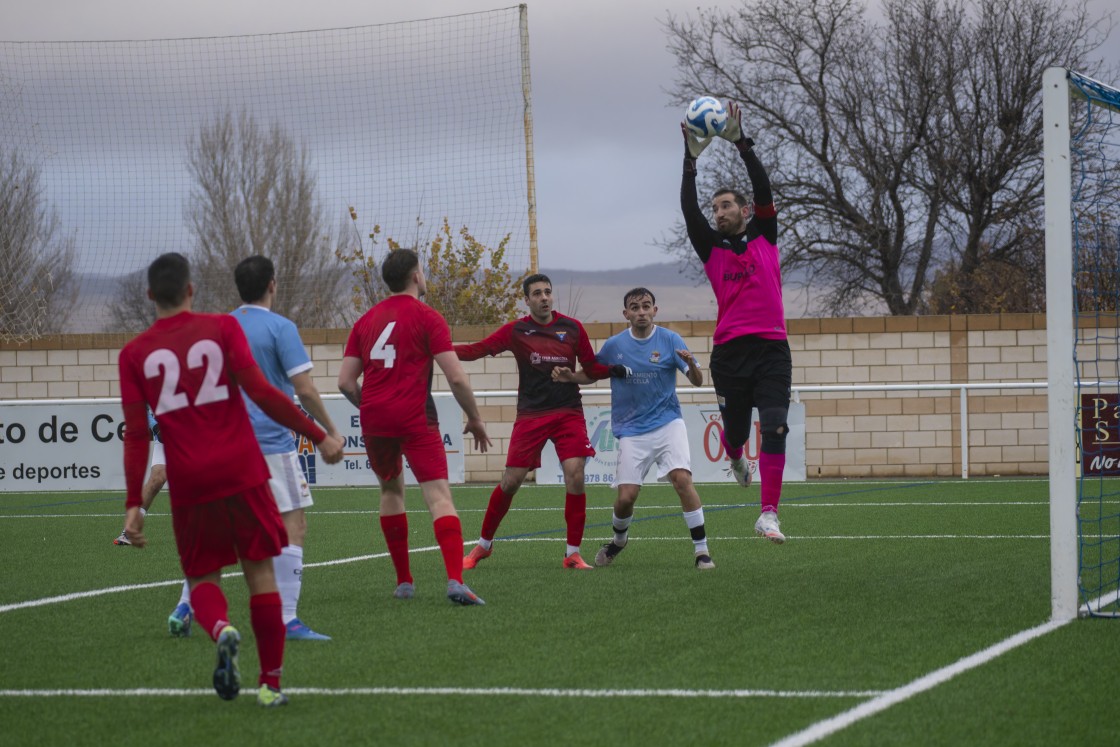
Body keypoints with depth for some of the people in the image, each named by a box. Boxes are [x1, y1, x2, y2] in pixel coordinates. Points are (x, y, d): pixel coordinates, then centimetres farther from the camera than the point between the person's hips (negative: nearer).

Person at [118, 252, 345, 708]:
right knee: (260, 572, 9)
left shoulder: (134, 354, 5)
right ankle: (270, 683, 9)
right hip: (243, 474, -1)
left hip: (188, 484, 1)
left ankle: (221, 629, -21)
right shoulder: (221, 328, 1)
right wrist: (319, 436, -5)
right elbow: (259, 391, -9)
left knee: (202, 578, 13)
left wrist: (133, 505, 4)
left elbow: (135, 435, 2)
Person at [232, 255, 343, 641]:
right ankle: (286, 619, -11)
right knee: (293, 526, -3)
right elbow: (304, 389, -12)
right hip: (270, 443, -6)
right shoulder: (280, 328, -7)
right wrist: (331, 431, 0)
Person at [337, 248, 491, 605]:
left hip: (374, 419, 5)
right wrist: (475, 419, 4)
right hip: (415, 418, -5)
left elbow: (345, 381, 10)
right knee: (439, 496, -10)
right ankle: (455, 579, -27)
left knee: (391, 490, 23)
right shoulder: (428, 318, -2)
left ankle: (403, 581, 22)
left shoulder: (366, 321, 13)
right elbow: (456, 378, -8)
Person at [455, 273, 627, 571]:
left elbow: (591, 368, 10)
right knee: (510, 481, -1)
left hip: (568, 414, 1)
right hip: (530, 416, -1)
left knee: (575, 476, -12)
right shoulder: (516, 331, 0)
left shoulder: (572, 328, 4)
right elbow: (476, 350, -4)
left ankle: (573, 553, -2)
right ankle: (484, 544, 18)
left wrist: (616, 370, -9)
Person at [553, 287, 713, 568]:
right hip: (631, 431, 2)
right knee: (626, 497, -5)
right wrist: (569, 376, -4)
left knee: (682, 479, -22)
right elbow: (591, 374, 17)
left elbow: (697, 382, -6)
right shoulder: (614, 345, 2)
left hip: (666, 422, -1)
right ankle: (618, 540, 29)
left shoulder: (669, 340, -4)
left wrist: (691, 365, -29)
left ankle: (701, 550, -15)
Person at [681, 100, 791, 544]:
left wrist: (742, 144, -4)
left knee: (774, 429, -14)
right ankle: (737, 461, 49)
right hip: (729, 353, 1)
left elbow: (764, 190, 2)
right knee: (735, 431, 10)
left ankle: (768, 515, -14)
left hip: (771, 349, -1)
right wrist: (691, 160, -6)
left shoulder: (765, 239, 11)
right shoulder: (712, 249, 11)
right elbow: (689, 211, -1)